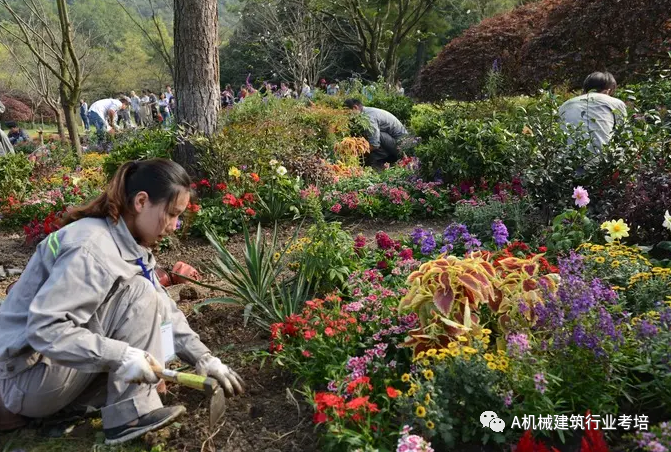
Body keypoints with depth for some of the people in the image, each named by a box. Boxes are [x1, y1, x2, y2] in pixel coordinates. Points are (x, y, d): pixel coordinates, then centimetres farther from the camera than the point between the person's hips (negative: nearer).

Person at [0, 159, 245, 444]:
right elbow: (43, 328, -31)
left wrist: (204, 359, -3)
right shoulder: (93, 247, -25)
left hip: (63, 364, 9)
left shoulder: (130, 244, 3)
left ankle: (77, 399, 5)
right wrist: (122, 356, -35)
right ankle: (131, 414, -15)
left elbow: (164, 310, 5)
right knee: (137, 295, -20)